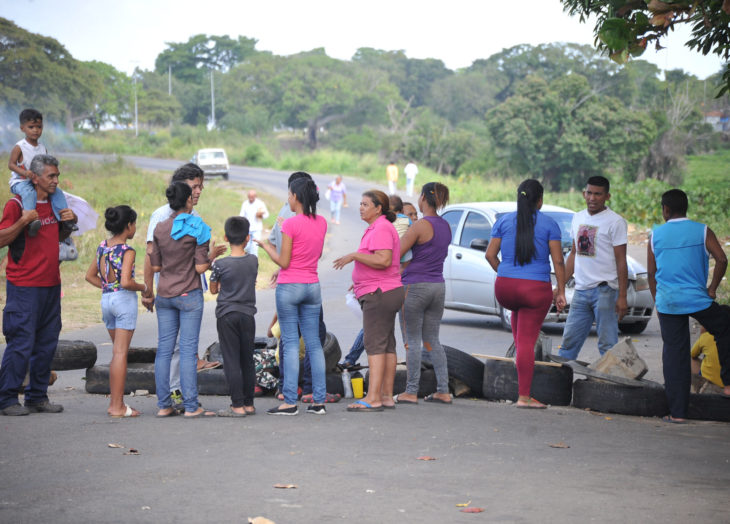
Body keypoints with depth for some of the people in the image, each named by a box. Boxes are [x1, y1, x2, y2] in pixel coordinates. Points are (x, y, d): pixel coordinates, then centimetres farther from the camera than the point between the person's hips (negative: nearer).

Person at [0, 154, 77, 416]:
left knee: (47, 343, 8)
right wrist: (23, 221, -23)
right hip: (24, 286, -7)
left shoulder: (55, 203, 14)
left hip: (51, 284, 7)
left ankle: (37, 397, 16)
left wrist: (70, 222, 7)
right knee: (21, 343, -8)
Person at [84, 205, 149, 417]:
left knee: (117, 352, 17)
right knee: (121, 353, -4)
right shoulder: (127, 251, -13)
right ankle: (117, 406, -2)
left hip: (106, 299, 7)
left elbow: (90, 276, 13)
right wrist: (144, 288, -6)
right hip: (124, 299, -7)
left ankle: (114, 401, 18)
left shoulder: (102, 247, 8)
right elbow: (126, 282, -22)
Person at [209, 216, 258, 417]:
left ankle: (237, 406, -3)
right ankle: (249, 404, 16)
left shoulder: (220, 264, -12)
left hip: (227, 315, -4)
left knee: (232, 361, -2)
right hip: (248, 314, 4)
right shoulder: (253, 261, -2)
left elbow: (214, 290, 1)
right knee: (247, 360, 11)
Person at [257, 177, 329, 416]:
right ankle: (319, 400, 7)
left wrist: (265, 246, 3)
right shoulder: (321, 222, 5)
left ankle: (290, 402, -4)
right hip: (312, 286, 6)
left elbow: (284, 262, -12)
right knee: (314, 343, 7)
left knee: (290, 344, -3)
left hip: (289, 287, -6)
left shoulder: (290, 224, -14)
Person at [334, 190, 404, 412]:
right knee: (387, 345, 9)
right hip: (385, 292, 11)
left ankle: (373, 398, -17)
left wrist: (354, 256, -20)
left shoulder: (381, 229, -14)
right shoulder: (377, 228, 19)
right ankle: (387, 396, 11)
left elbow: (384, 260, -26)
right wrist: (360, 282, 26)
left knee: (374, 344, -13)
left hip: (379, 293, -11)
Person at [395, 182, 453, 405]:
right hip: (438, 286, 7)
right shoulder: (445, 226, 9)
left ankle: (411, 392, 2)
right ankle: (443, 391, 9)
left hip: (415, 286, -7)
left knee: (412, 341, 0)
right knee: (432, 340, 12)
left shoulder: (420, 226, -15)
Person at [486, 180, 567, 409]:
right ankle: (524, 396, 0)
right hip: (536, 290, -3)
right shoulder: (549, 224, -1)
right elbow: (558, 261, -4)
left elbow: (490, 255, 4)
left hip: (505, 287, 3)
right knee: (527, 342, 0)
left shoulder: (504, 221, 6)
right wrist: (561, 292, 1)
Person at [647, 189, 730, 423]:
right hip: (697, 299, -2)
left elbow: (651, 273, 8)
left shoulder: (656, 234, 5)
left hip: (667, 302, 2)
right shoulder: (702, 231, 1)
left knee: (674, 354, 5)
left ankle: (677, 412, 4)